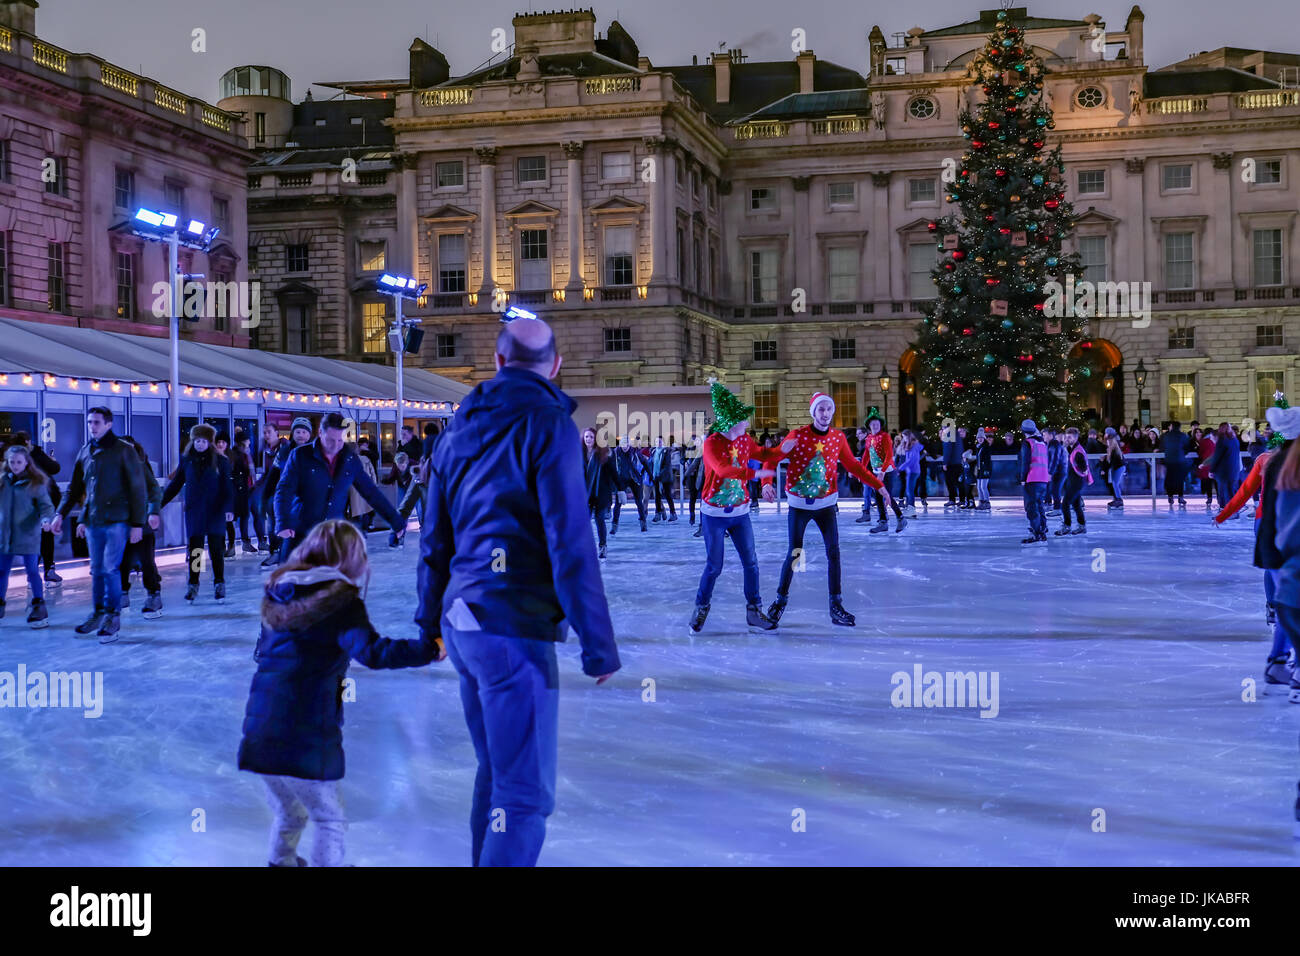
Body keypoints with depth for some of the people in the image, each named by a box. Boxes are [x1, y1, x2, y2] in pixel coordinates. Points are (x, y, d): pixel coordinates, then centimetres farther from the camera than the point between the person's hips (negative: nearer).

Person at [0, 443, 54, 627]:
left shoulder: (36, 483, -5)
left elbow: (46, 505, -6)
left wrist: (46, 519, -23)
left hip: (27, 535, -4)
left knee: (32, 571, -1)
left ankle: (39, 606, 9)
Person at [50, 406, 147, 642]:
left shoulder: (123, 451, -5)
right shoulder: (85, 452, 12)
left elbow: (137, 489, -6)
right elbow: (75, 488, 19)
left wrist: (137, 523, -9)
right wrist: (61, 513, 9)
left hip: (117, 521, -5)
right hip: (92, 522, 5)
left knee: (110, 569, -8)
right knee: (97, 570, 9)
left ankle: (113, 617, 1)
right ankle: (99, 614, 19)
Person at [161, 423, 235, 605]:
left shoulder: (220, 460, -1)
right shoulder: (187, 459, 6)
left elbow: (227, 486, -3)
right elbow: (175, 484, 12)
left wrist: (229, 508, -14)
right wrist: (159, 503, 8)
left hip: (214, 511, -2)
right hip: (194, 511, 2)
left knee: (216, 549, -2)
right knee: (194, 549, 2)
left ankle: (219, 585, 8)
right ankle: (192, 585, 11)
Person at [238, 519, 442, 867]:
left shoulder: (277, 593, 13)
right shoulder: (342, 602, -8)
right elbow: (373, 651, -22)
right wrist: (429, 649, -17)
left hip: (259, 730, 7)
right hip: (305, 736, -7)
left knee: (289, 813, 26)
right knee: (329, 819, 7)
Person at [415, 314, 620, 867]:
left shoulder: (462, 426, 13)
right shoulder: (546, 423, -10)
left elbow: (435, 536, 17)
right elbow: (570, 543, -16)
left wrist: (430, 620, 26)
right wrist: (598, 643, -12)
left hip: (463, 620, 8)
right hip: (515, 628, -8)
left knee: (497, 773, 21)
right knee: (525, 794, -6)